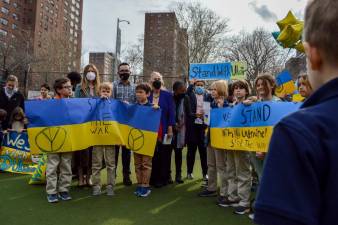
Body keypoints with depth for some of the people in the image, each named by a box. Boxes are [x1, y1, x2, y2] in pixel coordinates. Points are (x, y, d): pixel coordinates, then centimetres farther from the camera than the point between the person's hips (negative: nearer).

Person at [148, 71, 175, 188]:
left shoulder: (168, 95, 1)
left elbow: (171, 112, -3)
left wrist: (170, 128, -10)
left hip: (164, 130, -2)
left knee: (164, 154, 3)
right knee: (152, 154, 7)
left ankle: (163, 178, 13)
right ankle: (153, 178, 18)